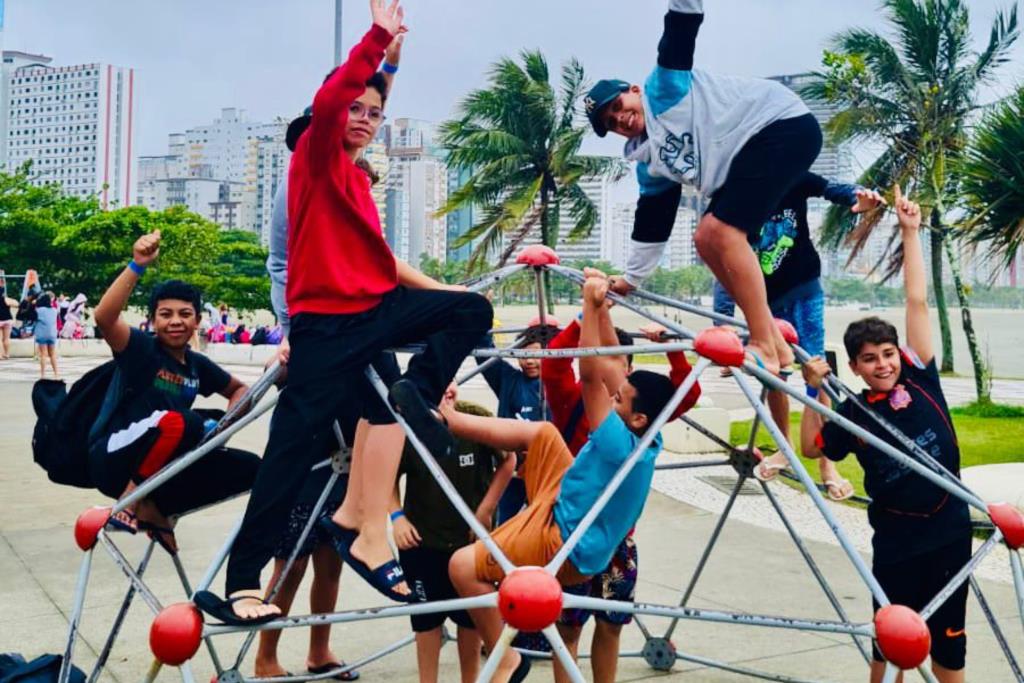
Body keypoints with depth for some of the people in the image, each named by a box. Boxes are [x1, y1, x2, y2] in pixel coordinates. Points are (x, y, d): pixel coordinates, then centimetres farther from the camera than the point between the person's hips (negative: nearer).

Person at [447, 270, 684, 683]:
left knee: (463, 566, -11)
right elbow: (610, 368, -1)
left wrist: (590, 304, -30)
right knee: (540, 433, 9)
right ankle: (447, 418, 18)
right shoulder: (648, 441, -6)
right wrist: (601, 307, -5)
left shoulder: (619, 445, -30)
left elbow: (591, 373, -33)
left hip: (561, 545, -9)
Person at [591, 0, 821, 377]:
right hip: (747, 158, 9)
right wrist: (631, 278, 17)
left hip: (782, 126, -9)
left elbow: (681, 31, -12)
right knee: (706, 238, 3)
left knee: (722, 230, -19)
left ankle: (764, 347, -16)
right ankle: (773, 342, 5)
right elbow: (652, 225, 16)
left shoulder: (665, 86, -3)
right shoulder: (650, 165, 12)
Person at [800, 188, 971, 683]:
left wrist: (910, 232, -5)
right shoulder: (853, 414, -3)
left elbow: (917, 301, -5)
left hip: (949, 529, 1)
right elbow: (811, 447, 6)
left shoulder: (920, 379, -4)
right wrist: (815, 391, -4)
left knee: (948, 636, 13)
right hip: (897, 539, -1)